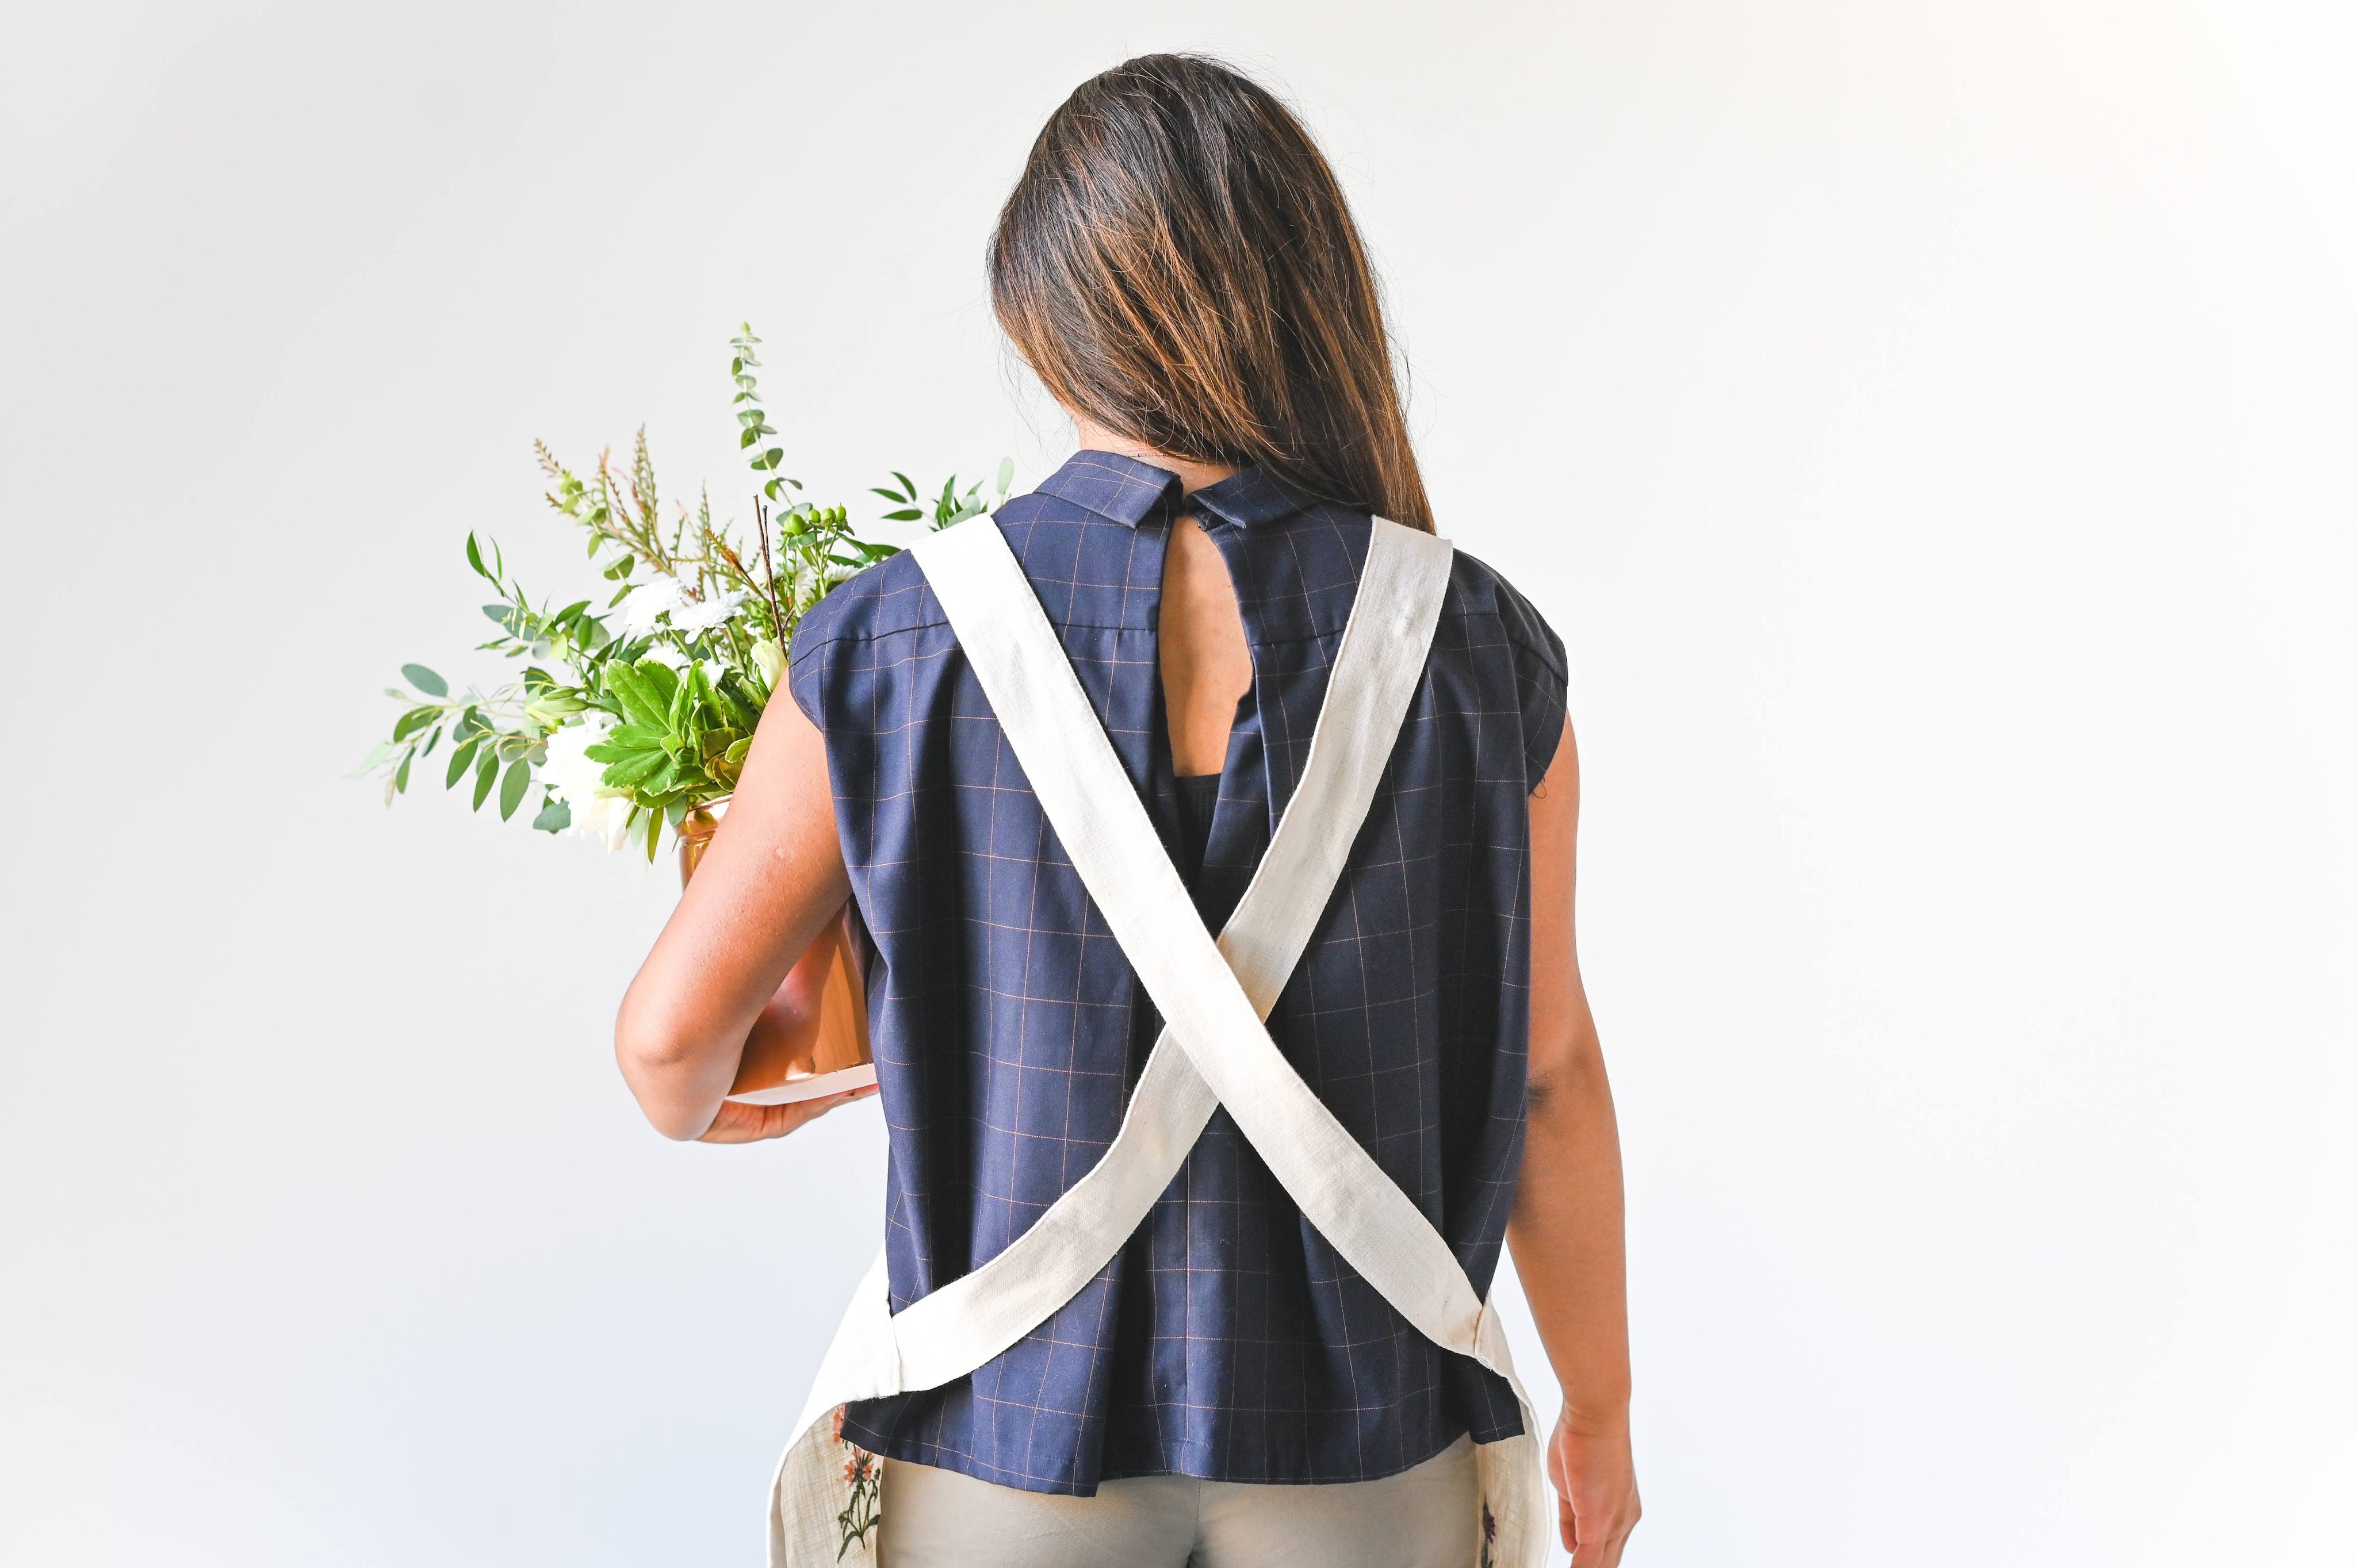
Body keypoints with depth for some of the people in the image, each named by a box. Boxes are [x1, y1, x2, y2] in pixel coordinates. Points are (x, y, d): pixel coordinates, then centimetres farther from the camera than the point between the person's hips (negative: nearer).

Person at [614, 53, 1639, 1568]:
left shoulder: (896, 642, -14)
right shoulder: (1481, 650, -11)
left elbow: (669, 1032, -7)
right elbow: (1546, 1068, -5)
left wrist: (703, 1108, 18)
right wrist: (1602, 1411, 10)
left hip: (1012, 1414, 0)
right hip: (1357, 1436, 1)